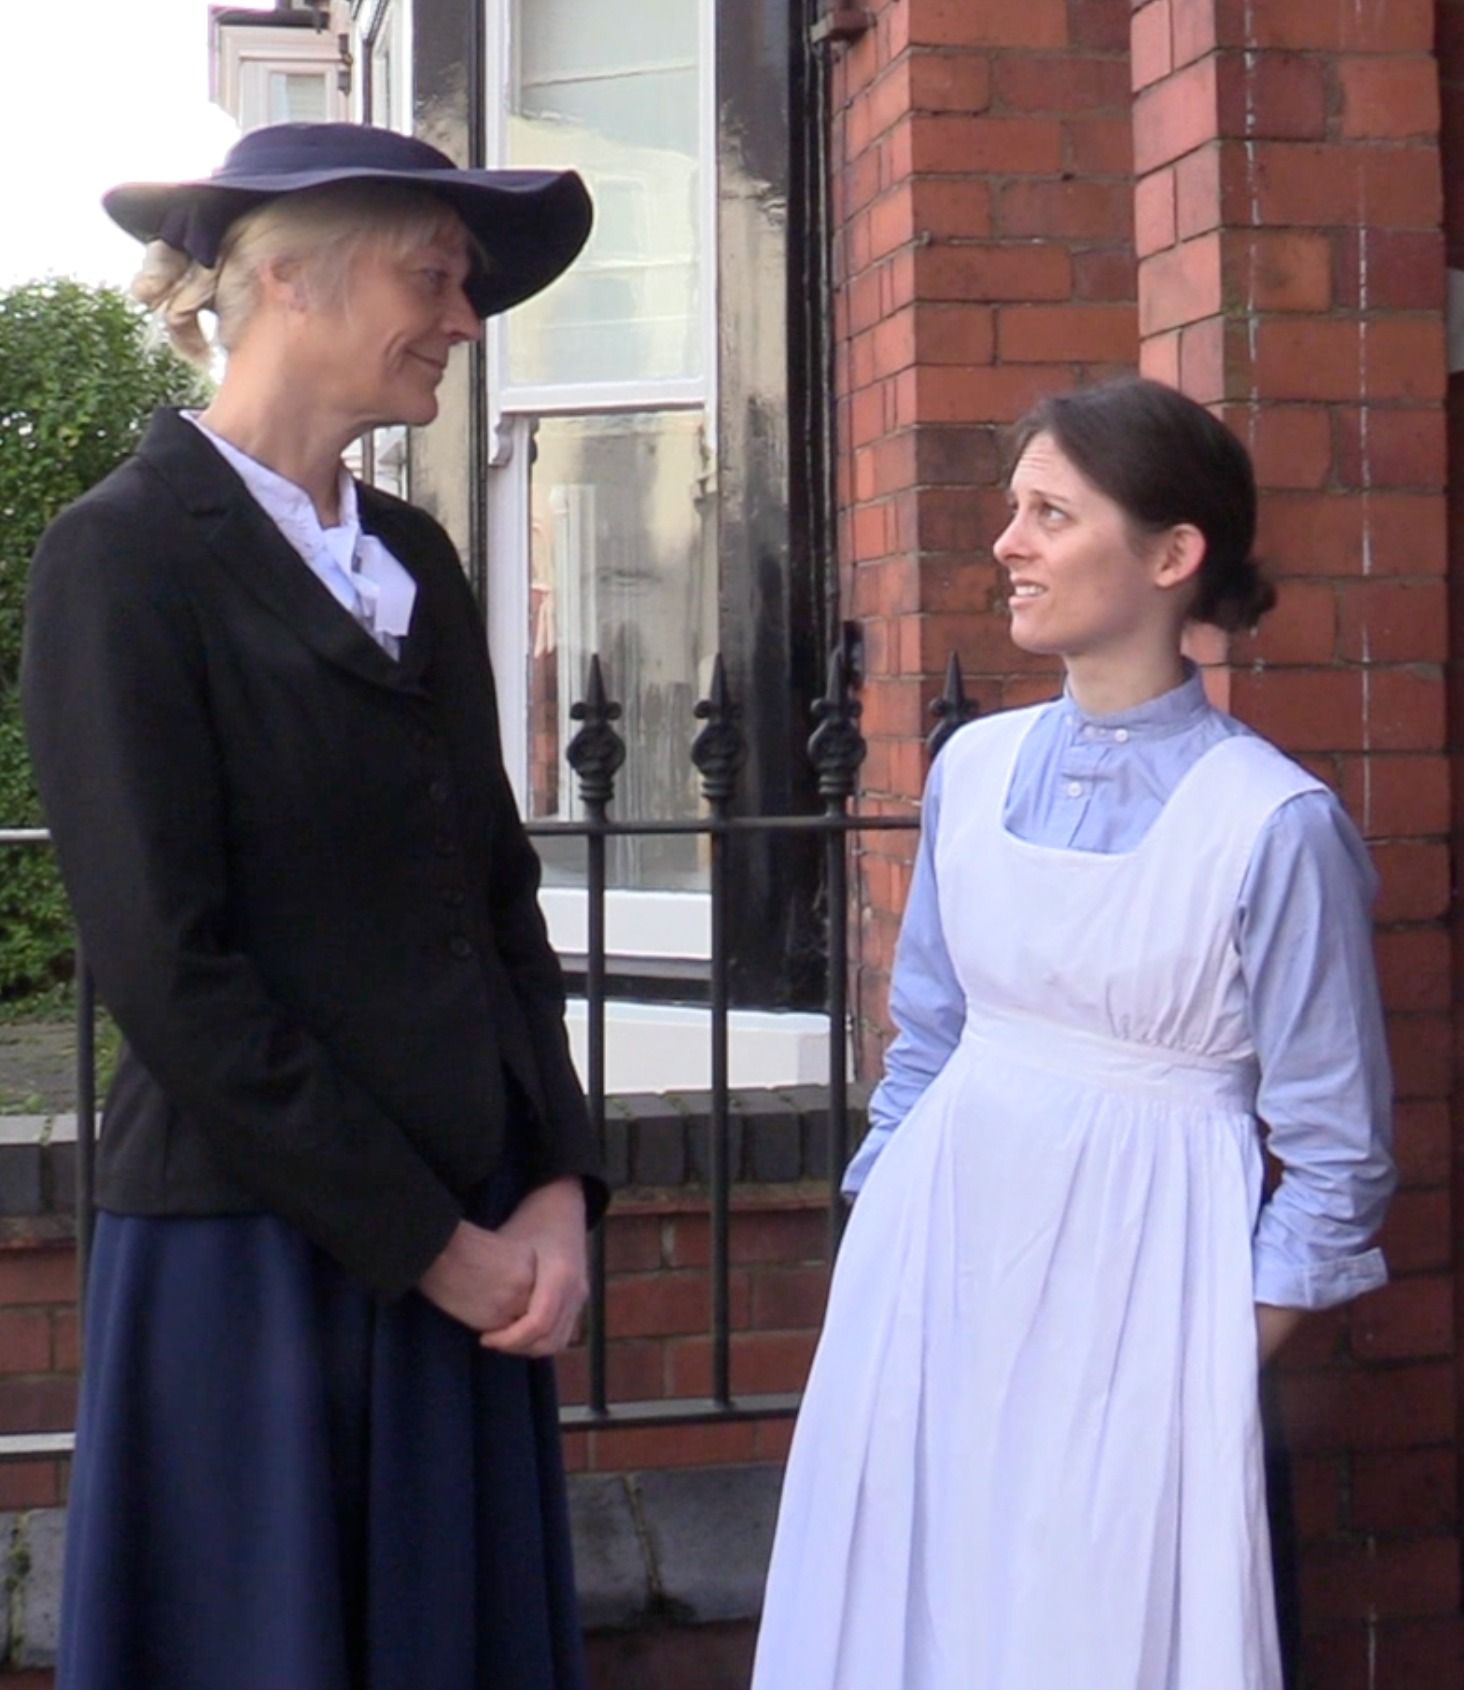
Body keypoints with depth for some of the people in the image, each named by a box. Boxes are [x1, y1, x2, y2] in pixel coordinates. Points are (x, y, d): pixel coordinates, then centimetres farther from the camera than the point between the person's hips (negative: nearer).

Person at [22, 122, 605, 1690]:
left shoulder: (416, 558, 11)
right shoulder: (127, 554, -9)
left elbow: (501, 895, 12)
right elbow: (166, 966, -15)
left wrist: (557, 1187, -1)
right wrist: (424, 1239, -12)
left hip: (469, 1241, 6)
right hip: (253, 1251, -6)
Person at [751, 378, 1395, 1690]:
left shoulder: (1274, 822, -13)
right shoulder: (974, 768, 3)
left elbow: (1335, 1153, -6)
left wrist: (1225, 1362, -5)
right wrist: (885, 1234, 11)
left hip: (1132, 1281, -5)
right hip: (942, 1250, 5)